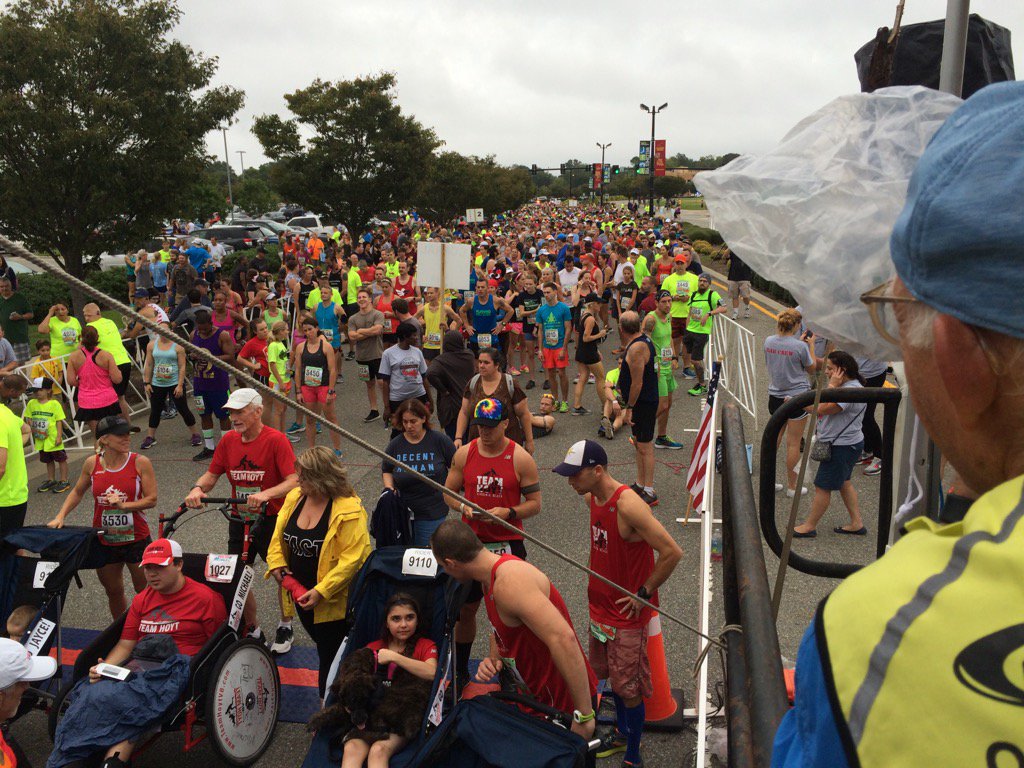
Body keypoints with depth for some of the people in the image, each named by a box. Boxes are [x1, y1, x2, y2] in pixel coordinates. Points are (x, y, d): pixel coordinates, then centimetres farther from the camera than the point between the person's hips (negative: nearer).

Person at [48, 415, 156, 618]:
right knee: (113, 592, 16)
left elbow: (151, 499, -12)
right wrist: (61, 516, 4)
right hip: (103, 539, 3)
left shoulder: (140, 463, -11)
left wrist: (123, 505, -23)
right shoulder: (92, 463, -3)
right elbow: (78, 492, 14)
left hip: (136, 539, -3)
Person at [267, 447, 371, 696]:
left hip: (334, 600, -7)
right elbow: (278, 536, 10)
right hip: (301, 593, 7)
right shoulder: (294, 497, -3)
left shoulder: (348, 510, -24)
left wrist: (321, 591, -27)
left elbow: (351, 559, -25)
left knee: (331, 656, 6)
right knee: (322, 645, 25)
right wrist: (276, 563, -7)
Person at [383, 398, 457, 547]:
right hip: (402, 511, 3)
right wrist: (389, 489, -3)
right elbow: (386, 469, 15)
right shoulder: (395, 444, 0)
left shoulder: (440, 440, -8)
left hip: (432, 513, -3)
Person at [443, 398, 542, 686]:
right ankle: (460, 670, 31)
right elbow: (448, 492, 8)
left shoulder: (521, 459, -9)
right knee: (465, 608, 13)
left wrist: (508, 513, -21)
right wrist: (463, 507, -12)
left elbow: (535, 503, -5)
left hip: (508, 544, -2)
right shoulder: (464, 454, 0)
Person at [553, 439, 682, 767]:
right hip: (601, 606, 8)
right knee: (610, 677, 23)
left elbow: (672, 552, -28)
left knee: (628, 688, 5)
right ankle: (622, 733, 43)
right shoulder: (592, 498, -1)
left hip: (627, 614, -8)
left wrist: (644, 593, -20)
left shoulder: (628, 505, -28)